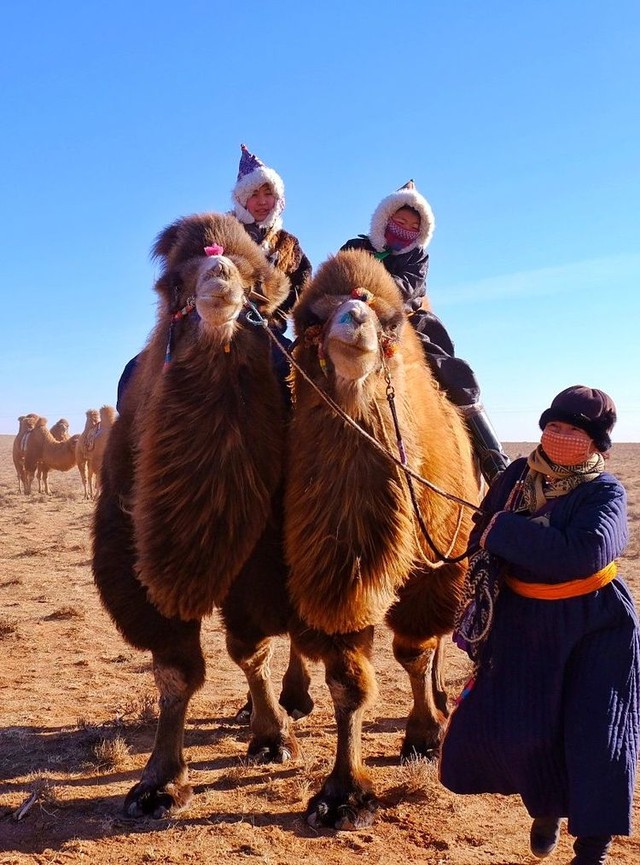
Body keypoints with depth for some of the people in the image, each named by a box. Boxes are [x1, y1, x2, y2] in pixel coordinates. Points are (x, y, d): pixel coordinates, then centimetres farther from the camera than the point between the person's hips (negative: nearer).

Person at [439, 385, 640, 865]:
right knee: (511, 724, 4)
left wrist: (504, 531, -27)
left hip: (595, 628, -3)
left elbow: (584, 554, -33)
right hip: (524, 623, 4)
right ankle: (546, 807, 34)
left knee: (595, 735, -2)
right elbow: (482, 538, 10)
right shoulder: (517, 475, -2)